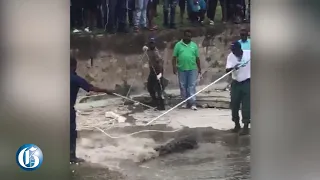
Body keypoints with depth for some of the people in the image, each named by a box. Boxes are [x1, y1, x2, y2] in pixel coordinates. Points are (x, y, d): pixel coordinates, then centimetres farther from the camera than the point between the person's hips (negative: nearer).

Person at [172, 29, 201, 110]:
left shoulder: (194, 45, 10)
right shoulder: (178, 45, 6)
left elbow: (197, 58, 12)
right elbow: (174, 57, 3)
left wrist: (199, 68, 10)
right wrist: (174, 66, -7)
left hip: (192, 69, 0)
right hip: (181, 69, 0)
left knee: (192, 86, -5)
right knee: (183, 86, 6)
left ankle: (192, 103, -7)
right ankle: (186, 102, 17)